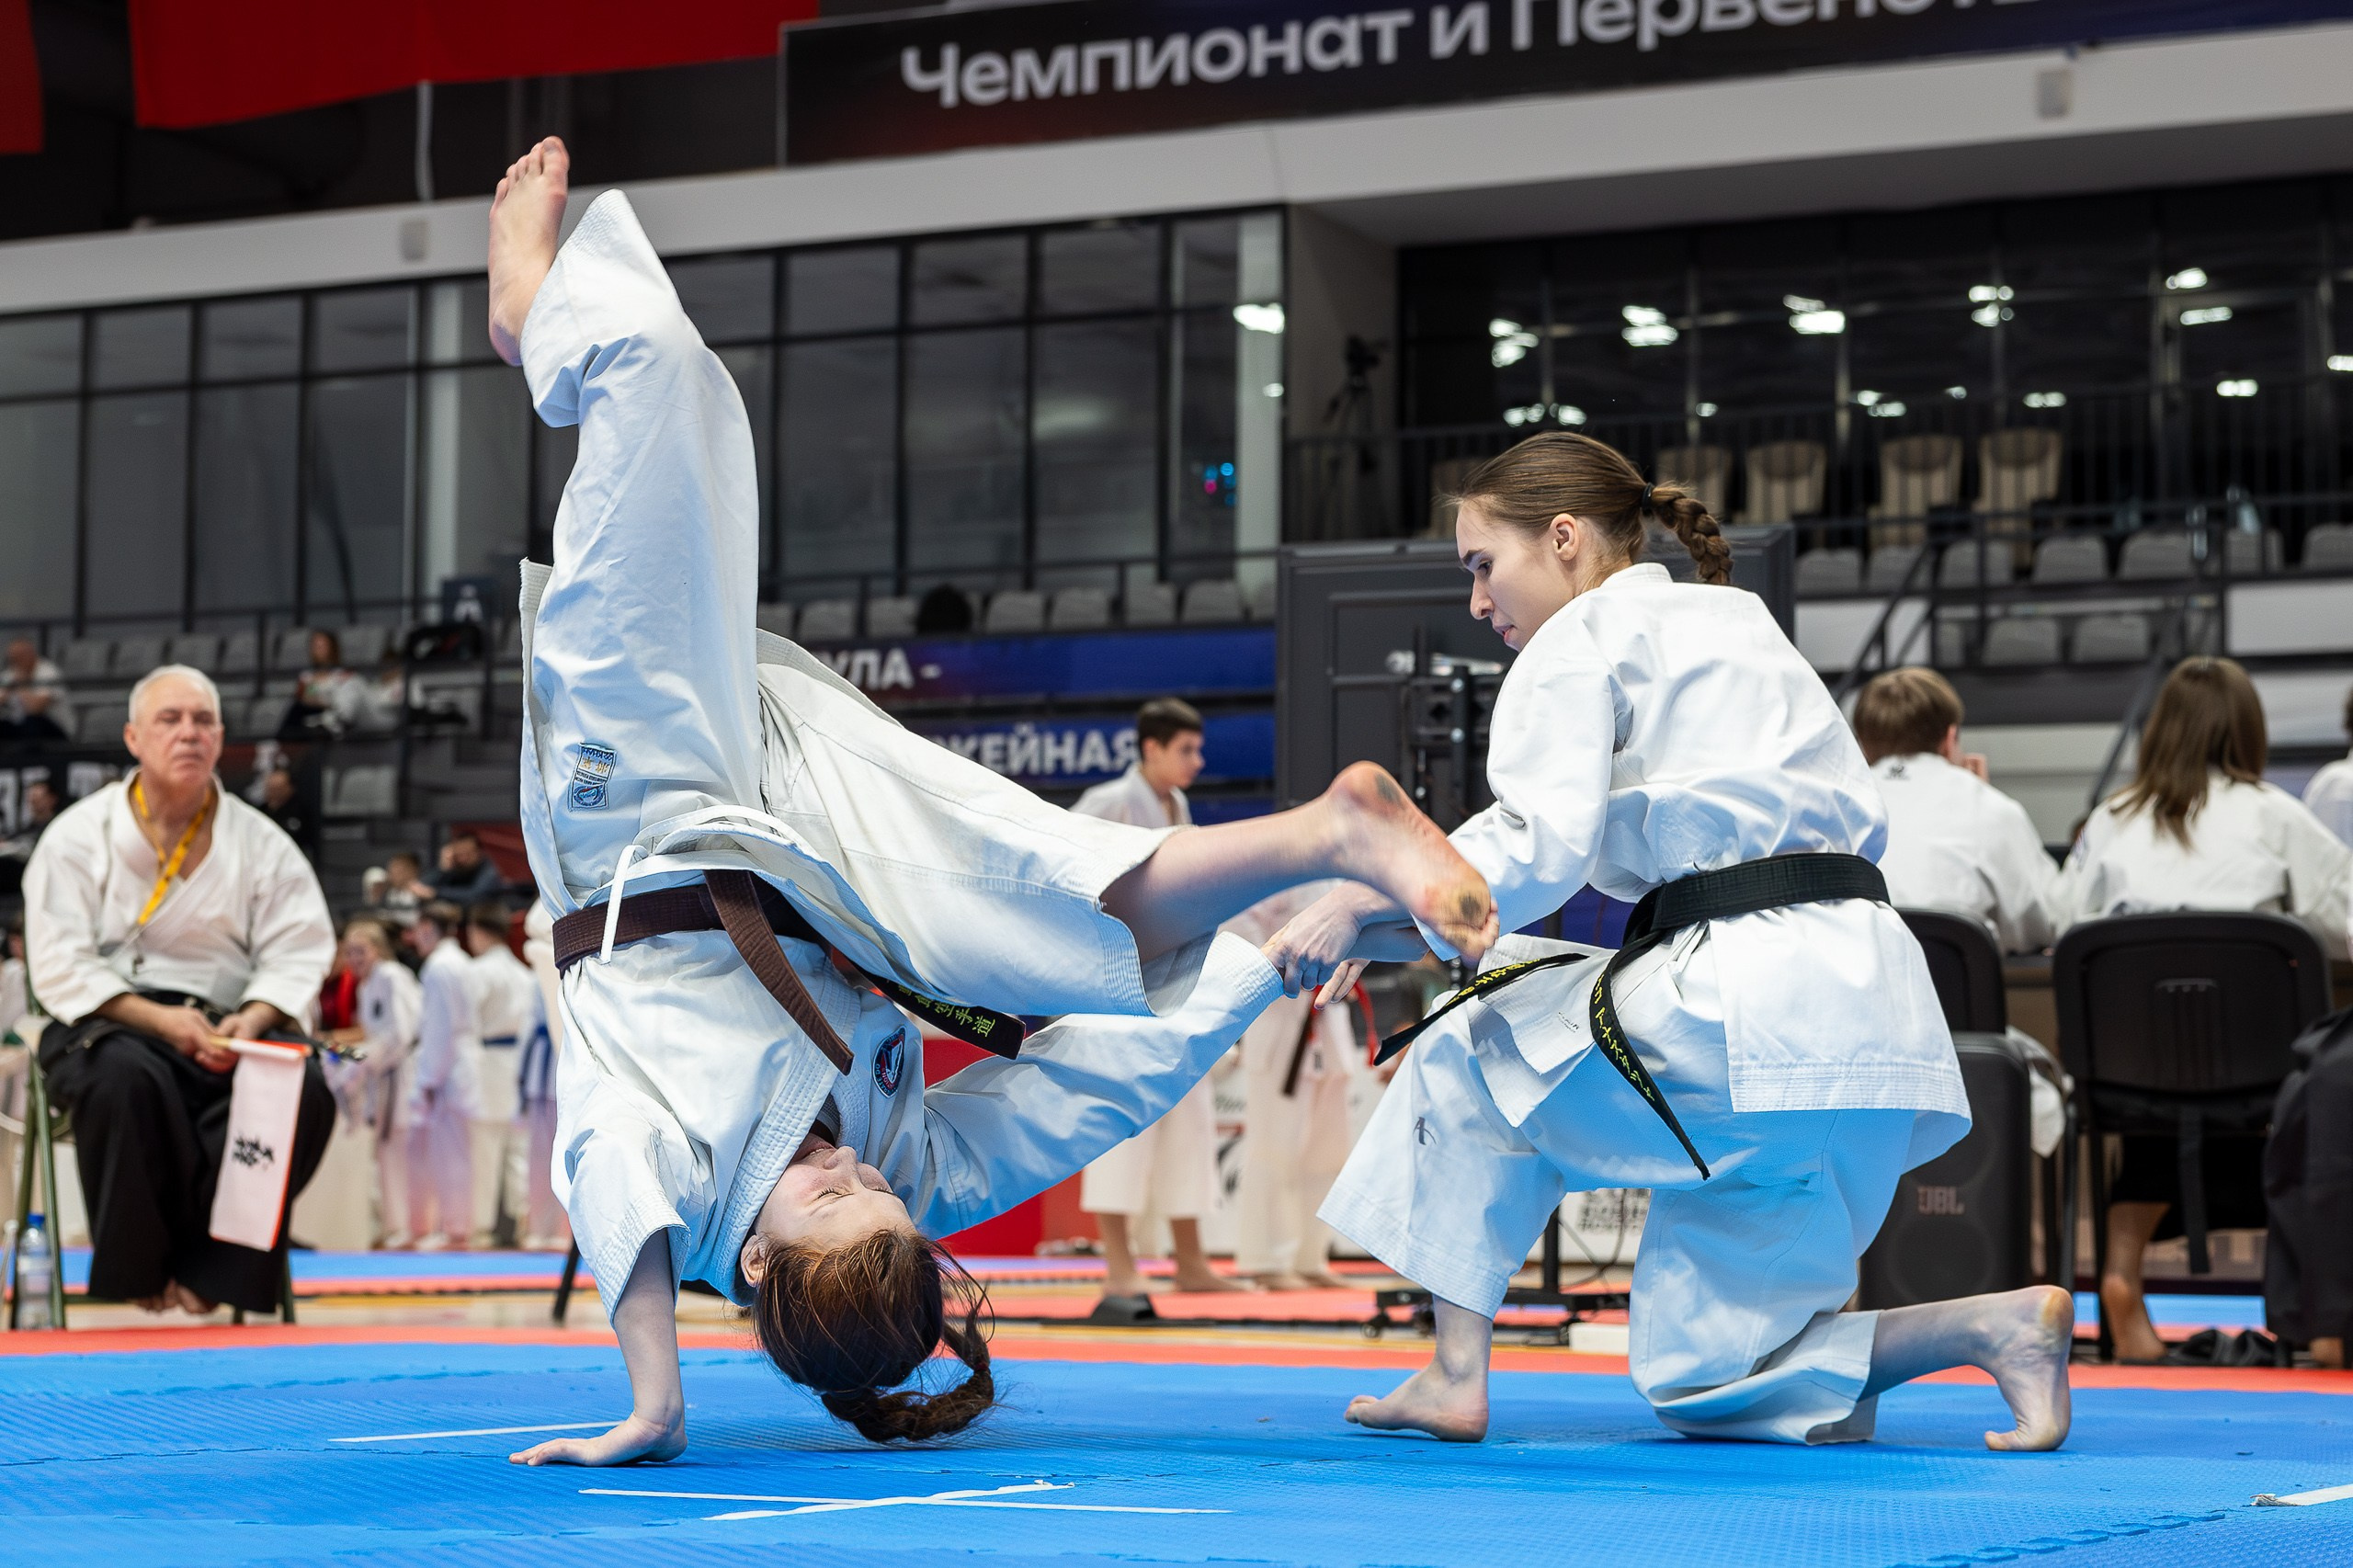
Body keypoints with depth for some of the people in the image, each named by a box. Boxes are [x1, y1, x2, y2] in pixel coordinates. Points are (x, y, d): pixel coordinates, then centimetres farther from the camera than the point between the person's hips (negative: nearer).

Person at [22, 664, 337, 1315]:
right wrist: (159, 1019, -21)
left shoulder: (261, 843, 10)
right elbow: (61, 968, -6)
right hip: (109, 1024, -3)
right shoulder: (79, 835, 2)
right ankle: (140, 1265, -21)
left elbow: (298, 954, 3)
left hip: (223, 1030, 3)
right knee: (125, 1080, -39)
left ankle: (211, 1266, -17)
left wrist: (255, 1019, -20)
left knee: (306, 1088, -28)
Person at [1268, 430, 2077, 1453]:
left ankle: (1457, 1373, 12)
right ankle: (1995, 1328, -4)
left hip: (1744, 1016, -9)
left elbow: (1540, 849, -13)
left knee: (1469, 1054, 17)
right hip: (1871, 1012, 9)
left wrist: (1365, 912, -4)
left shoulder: (1582, 638, 3)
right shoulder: (1736, 622, 30)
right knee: (1700, 1374, 11)